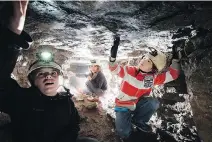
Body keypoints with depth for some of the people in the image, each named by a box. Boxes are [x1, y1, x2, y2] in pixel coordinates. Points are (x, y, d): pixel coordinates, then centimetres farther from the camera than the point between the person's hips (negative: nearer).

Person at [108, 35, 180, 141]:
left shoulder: (153, 77, -10)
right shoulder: (129, 71, -19)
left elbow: (172, 74, -3)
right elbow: (114, 69, -31)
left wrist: (175, 60, -10)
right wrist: (113, 56, -48)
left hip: (137, 105, 3)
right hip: (123, 106, -3)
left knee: (154, 103, -26)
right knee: (124, 133, -20)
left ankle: (138, 120, 1)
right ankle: (123, 120, 16)